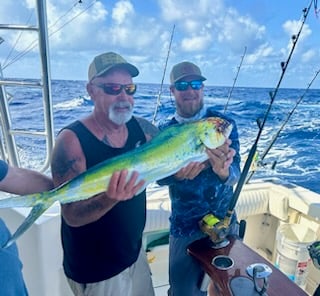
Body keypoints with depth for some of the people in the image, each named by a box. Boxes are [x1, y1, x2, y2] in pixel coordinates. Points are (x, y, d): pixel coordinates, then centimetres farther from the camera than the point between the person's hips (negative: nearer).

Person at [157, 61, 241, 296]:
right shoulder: (164, 131, -5)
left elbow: (235, 174, -17)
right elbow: (159, 177, -19)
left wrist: (222, 171, -40)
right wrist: (179, 172, -42)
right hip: (184, 228, 0)